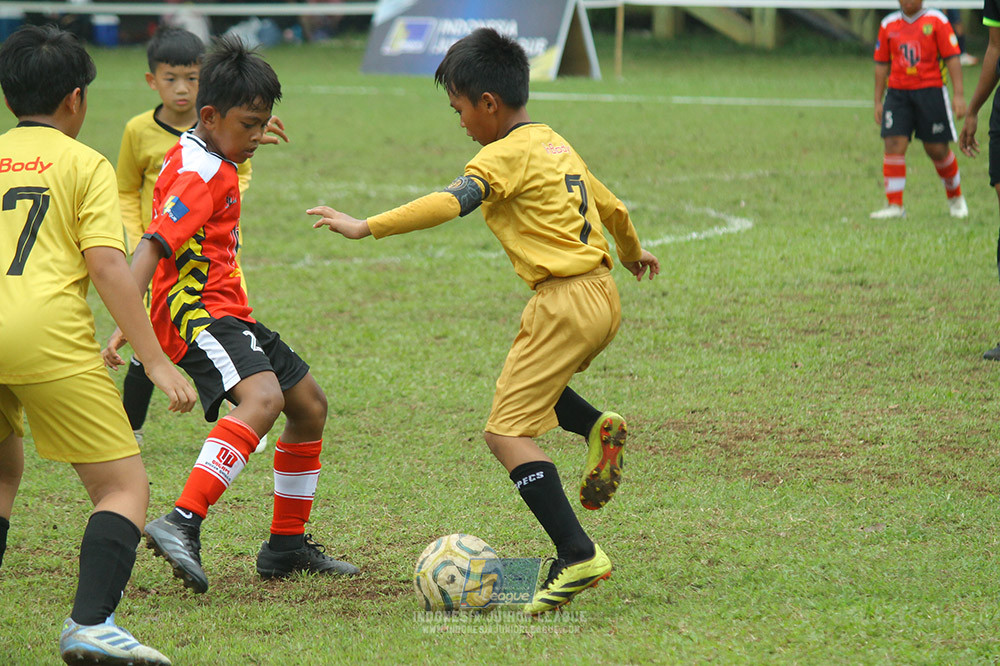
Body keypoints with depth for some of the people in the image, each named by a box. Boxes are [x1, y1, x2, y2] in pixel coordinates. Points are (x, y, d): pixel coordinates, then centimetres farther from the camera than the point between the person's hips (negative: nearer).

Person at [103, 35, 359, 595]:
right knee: (263, 397, -35)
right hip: (197, 314, -11)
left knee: (311, 406, 17)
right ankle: (182, 525, -46)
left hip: (229, 314, 11)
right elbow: (153, 246, -26)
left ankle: (287, 545, 26)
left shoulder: (195, 154, 15)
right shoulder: (201, 175, -16)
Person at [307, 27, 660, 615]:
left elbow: (449, 203, -24)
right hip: (603, 297, 10)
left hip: (567, 302, -9)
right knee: (524, 382, 32)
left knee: (507, 432, -10)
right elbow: (609, 205, 30)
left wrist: (366, 227, -24)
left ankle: (577, 555, -18)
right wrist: (633, 252, 50)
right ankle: (597, 428, 10)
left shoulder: (508, 154, -10)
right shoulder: (557, 145, 17)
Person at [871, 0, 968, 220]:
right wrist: (878, 101, 11)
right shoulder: (888, 24, 8)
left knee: (937, 150, 3)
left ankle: (956, 198, 26)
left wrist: (959, 95, -9)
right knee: (894, 145, -11)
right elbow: (882, 64, 14)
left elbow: (952, 58, -2)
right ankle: (895, 205, -8)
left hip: (931, 91, -2)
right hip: (897, 92, 2)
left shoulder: (936, 20, -1)